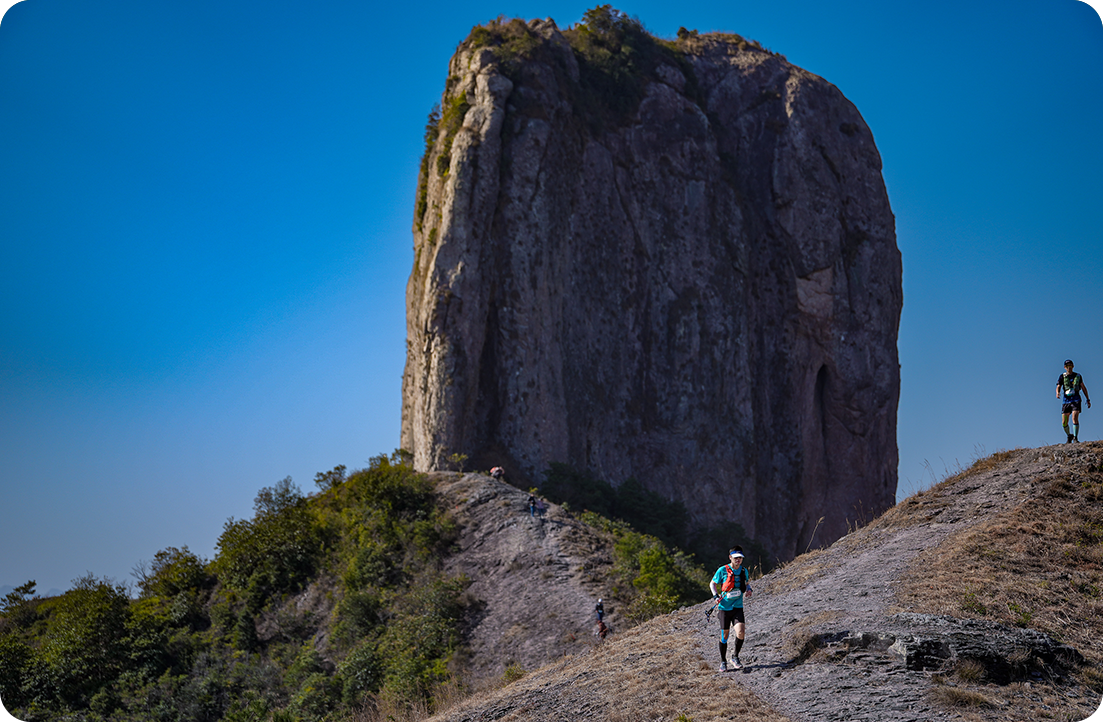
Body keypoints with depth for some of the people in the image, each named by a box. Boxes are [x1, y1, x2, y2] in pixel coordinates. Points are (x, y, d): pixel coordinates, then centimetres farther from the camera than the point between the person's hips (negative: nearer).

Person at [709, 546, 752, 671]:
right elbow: (712, 583, 4)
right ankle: (723, 661, 22)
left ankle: (736, 658, 8)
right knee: (724, 635, 4)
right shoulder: (723, 570, -7)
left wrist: (748, 589, 1)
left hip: (738, 607, 2)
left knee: (741, 633, -15)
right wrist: (715, 595, -12)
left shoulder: (744, 571, 4)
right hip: (725, 607, -2)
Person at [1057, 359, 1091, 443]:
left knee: (1075, 418, -22)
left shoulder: (1078, 376, 9)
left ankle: (1075, 438, -21)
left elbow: (1083, 388, 17)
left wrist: (1088, 399, 14)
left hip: (1076, 399, -1)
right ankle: (1069, 436, 26)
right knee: (1064, 423, 0)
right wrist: (1058, 393, -27)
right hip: (1066, 400, 1)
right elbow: (1058, 387, -4)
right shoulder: (1062, 376, 6)